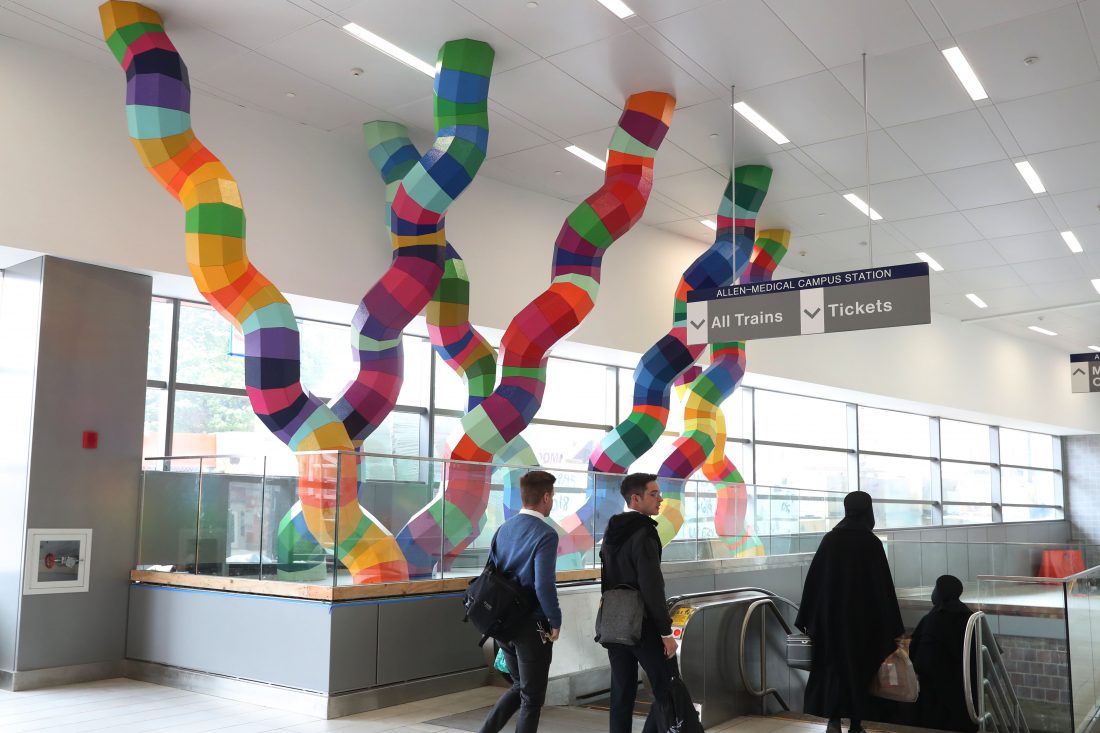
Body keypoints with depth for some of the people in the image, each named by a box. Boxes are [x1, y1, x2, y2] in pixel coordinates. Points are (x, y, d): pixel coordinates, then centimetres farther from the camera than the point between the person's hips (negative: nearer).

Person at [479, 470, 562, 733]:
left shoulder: (503, 529, 5)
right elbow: (544, 585, -24)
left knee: (520, 686, 24)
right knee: (532, 697, 8)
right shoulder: (545, 534, -17)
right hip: (532, 627, -7)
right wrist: (556, 622, -11)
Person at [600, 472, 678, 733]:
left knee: (621, 693, 11)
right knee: (667, 691, 1)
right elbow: (652, 587, -20)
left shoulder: (611, 532, 11)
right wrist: (666, 631, -16)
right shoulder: (643, 533, -16)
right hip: (643, 626, -8)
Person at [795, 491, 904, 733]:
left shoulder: (830, 539, -1)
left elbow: (813, 579, -1)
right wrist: (892, 628, -3)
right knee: (859, 667, 9)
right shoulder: (872, 543, -9)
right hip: (862, 616, -2)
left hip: (831, 614, 2)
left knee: (834, 665, 11)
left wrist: (806, 619, 6)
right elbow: (883, 586, -9)